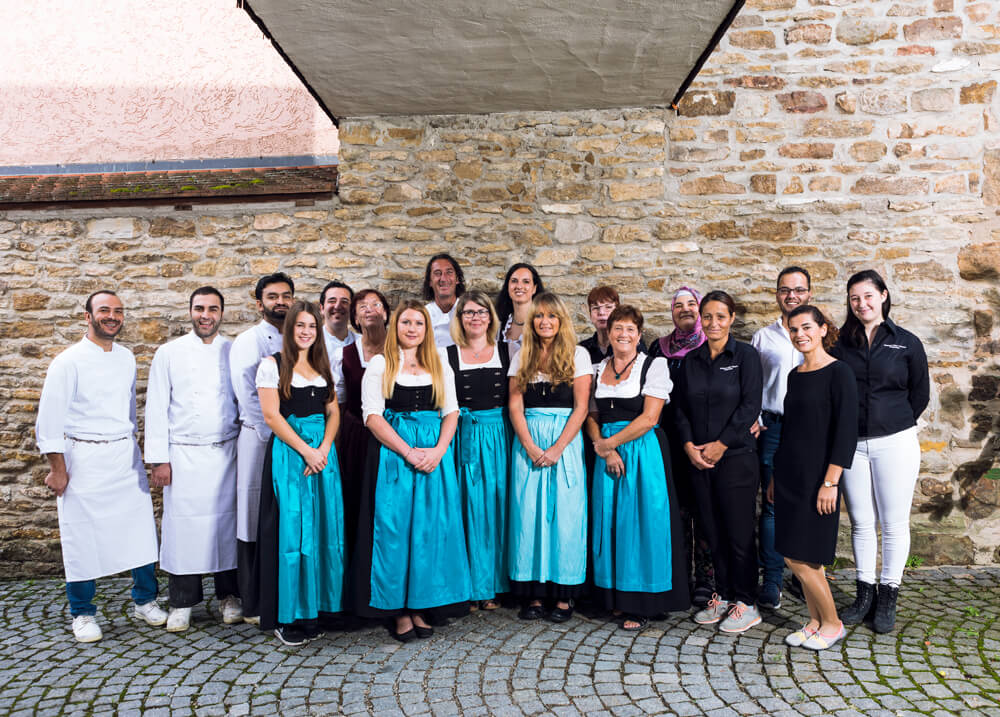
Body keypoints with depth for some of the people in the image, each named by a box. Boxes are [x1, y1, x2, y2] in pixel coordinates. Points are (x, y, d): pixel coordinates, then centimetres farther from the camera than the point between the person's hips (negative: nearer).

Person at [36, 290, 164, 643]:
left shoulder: (127, 358, 8)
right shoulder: (68, 362, -9)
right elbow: (50, 418, -8)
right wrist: (57, 468, -10)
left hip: (126, 455, 5)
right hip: (84, 458, -5)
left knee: (141, 527, 5)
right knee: (83, 534, 3)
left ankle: (144, 600, 23)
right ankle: (82, 614, 20)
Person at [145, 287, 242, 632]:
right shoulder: (169, 353, 3)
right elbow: (156, 408, 2)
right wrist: (158, 458, -4)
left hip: (226, 452, 1)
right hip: (183, 454, -1)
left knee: (226, 523, 5)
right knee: (183, 525, 1)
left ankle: (230, 597, 19)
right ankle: (181, 604, 15)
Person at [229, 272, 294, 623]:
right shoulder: (247, 342, -1)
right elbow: (248, 396, -9)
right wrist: (275, 436, -12)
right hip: (259, 438, -5)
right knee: (255, 521, 0)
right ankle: (253, 606, 9)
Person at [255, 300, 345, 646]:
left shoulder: (324, 366, 14)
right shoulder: (272, 365, -1)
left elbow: (334, 412, 9)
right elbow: (271, 415, -8)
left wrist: (324, 449, -7)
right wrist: (306, 450, -13)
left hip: (324, 452, 5)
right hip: (288, 451, -5)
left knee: (321, 529, 5)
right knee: (290, 529, -4)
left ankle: (312, 610, 16)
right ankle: (286, 617, 7)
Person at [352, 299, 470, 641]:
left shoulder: (440, 365, 13)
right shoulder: (380, 364, 4)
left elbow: (451, 412, 8)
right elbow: (373, 416, -5)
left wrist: (438, 450, -9)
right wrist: (409, 452, -14)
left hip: (435, 453, 3)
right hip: (392, 452, -3)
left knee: (431, 528, 2)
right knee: (394, 526, -3)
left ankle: (422, 607, 13)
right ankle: (398, 610, 8)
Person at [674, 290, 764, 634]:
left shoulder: (746, 355, -3)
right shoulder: (691, 360, 11)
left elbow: (750, 406, -9)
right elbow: (681, 407, 11)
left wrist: (720, 444, -11)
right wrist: (689, 445, -3)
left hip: (736, 455, -4)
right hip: (699, 459, 5)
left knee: (739, 530, 0)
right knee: (712, 529, 9)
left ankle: (746, 603, 12)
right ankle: (722, 595, 23)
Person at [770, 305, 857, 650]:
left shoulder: (838, 373, -10)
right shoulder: (794, 375, 12)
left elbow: (846, 431, -14)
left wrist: (831, 482, -18)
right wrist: (776, 476, 17)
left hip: (817, 477, -7)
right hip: (789, 476, 7)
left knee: (798, 556, -5)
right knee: (799, 555, 10)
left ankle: (832, 623, 13)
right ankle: (815, 621, 23)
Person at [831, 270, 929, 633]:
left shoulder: (907, 343, 2)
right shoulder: (840, 344, 5)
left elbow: (920, 393, 8)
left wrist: (895, 424, 7)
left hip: (895, 442, -1)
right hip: (852, 444, 2)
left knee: (894, 523, 3)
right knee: (861, 521, 8)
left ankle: (888, 597, 16)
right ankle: (865, 593, 20)